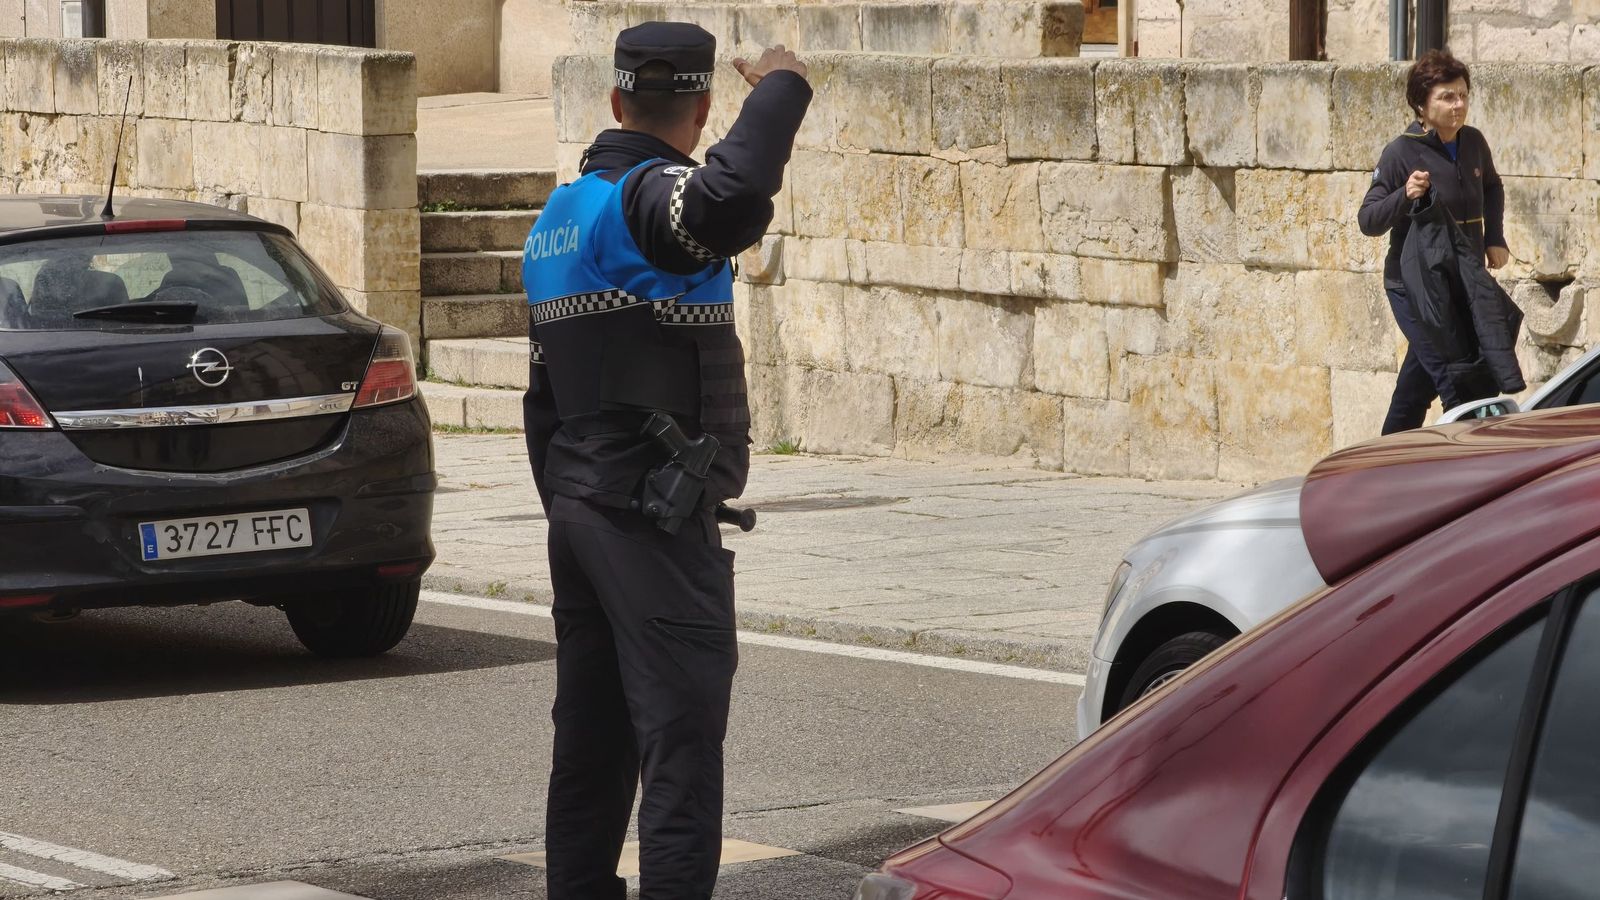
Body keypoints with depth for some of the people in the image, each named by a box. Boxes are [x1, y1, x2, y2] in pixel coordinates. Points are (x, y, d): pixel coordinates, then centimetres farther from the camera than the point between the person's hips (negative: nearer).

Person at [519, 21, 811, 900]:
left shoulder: (558, 216, 15)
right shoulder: (647, 198, -14)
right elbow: (731, 199, -39)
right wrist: (780, 91, -24)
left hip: (580, 507, 9)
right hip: (655, 520, -9)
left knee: (592, 737, 13)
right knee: (680, 738, -9)